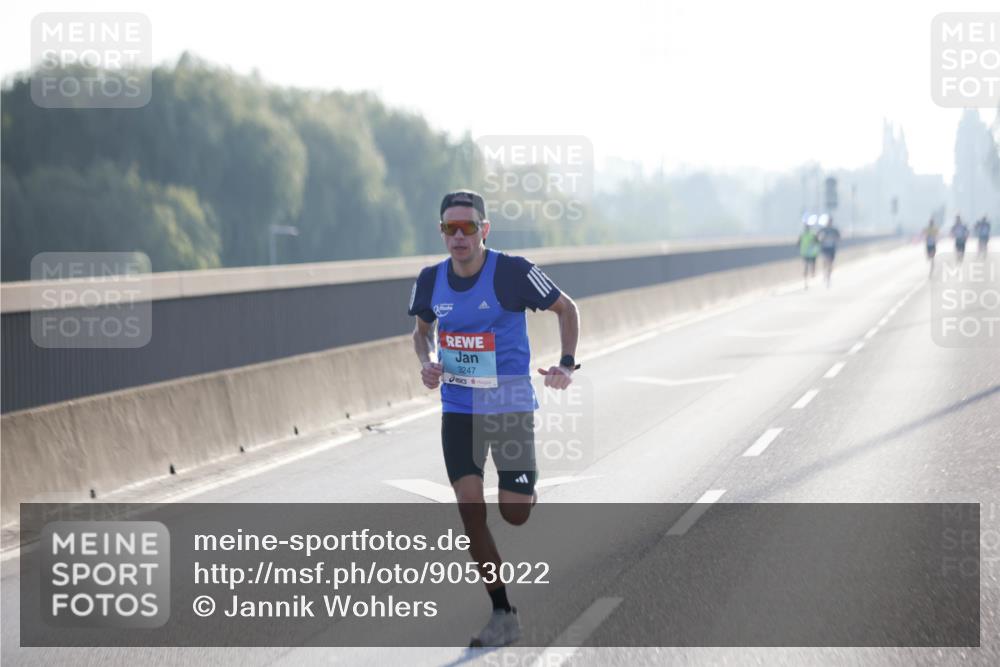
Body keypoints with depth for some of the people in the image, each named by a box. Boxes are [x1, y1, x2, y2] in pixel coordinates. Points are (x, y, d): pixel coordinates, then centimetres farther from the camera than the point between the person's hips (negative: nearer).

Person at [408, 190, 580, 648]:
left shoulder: (512, 272, -15)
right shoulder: (431, 280, -3)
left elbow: (565, 308, -2)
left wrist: (567, 364, -14)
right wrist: (426, 363, -3)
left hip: (511, 407, -3)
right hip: (458, 408, 3)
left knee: (514, 515, -3)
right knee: (470, 507, -7)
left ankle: (530, 494, 38)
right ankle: (503, 614, 4)